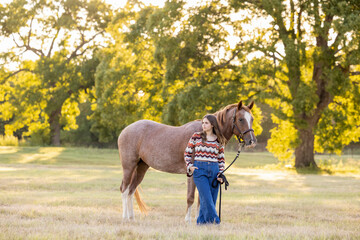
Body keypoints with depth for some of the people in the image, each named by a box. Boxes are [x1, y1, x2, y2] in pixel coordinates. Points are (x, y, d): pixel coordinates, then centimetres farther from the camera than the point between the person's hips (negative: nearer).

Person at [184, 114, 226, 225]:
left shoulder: (218, 140, 8)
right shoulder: (196, 137, 4)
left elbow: (221, 159, 13)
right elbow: (187, 153, 10)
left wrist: (221, 173, 1)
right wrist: (189, 166, -3)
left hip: (214, 171, 3)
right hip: (199, 170, -3)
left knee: (212, 199, 3)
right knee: (206, 198, -11)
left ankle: (201, 221, 14)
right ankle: (214, 221, -9)